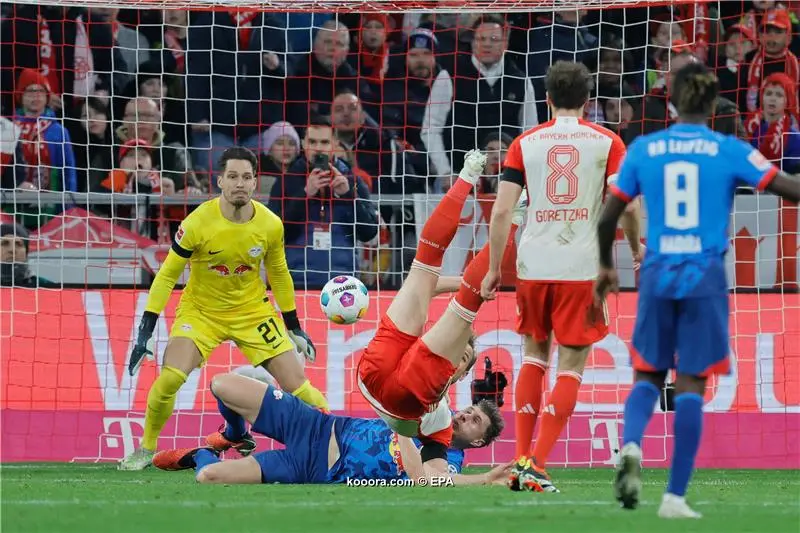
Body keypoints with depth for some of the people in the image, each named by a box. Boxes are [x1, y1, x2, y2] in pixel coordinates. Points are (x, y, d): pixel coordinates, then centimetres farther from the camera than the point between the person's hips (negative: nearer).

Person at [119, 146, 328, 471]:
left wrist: (294, 327, 10)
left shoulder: (270, 225, -13)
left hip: (252, 311, 2)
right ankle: (146, 450, 0)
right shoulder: (198, 223, -21)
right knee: (169, 379, -22)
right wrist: (145, 331, -15)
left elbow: (279, 274, 6)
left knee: (296, 384, -6)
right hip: (200, 311, -2)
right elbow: (168, 274, -12)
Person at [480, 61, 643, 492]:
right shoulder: (607, 142, 3)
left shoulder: (525, 144, 7)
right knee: (571, 366, 3)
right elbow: (624, 204, -6)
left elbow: (502, 210, 0)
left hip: (532, 264, 2)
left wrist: (494, 269, 7)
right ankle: (537, 465, -8)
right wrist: (637, 248, 11)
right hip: (583, 267, -2)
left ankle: (521, 460, 13)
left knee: (535, 355, 19)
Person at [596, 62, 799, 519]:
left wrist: (606, 267, 22)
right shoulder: (729, 151, -3)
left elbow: (608, 217, 7)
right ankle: (675, 496, -2)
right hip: (705, 276, -2)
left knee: (649, 375, 15)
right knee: (691, 385, 2)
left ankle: (632, 446, -15)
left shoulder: (644, 149, 4)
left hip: (658, 275, 2)